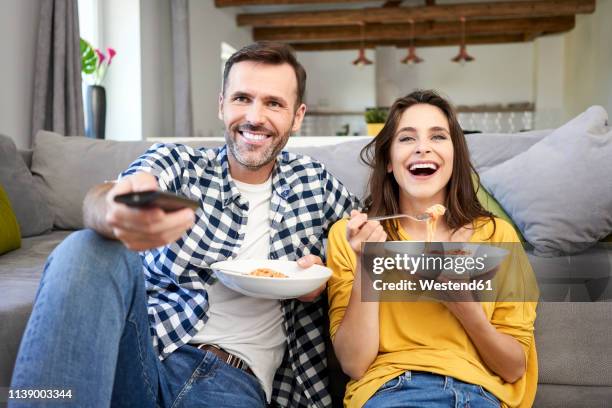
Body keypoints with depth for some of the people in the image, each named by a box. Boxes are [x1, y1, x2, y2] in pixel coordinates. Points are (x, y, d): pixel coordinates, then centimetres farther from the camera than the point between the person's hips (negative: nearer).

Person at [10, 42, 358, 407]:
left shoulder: (314, 181, 12)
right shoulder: (175, 162, 5)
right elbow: (98, 201, -15)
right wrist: (115, 212, -43)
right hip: (143, 353, 1)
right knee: (89, 251, -30)